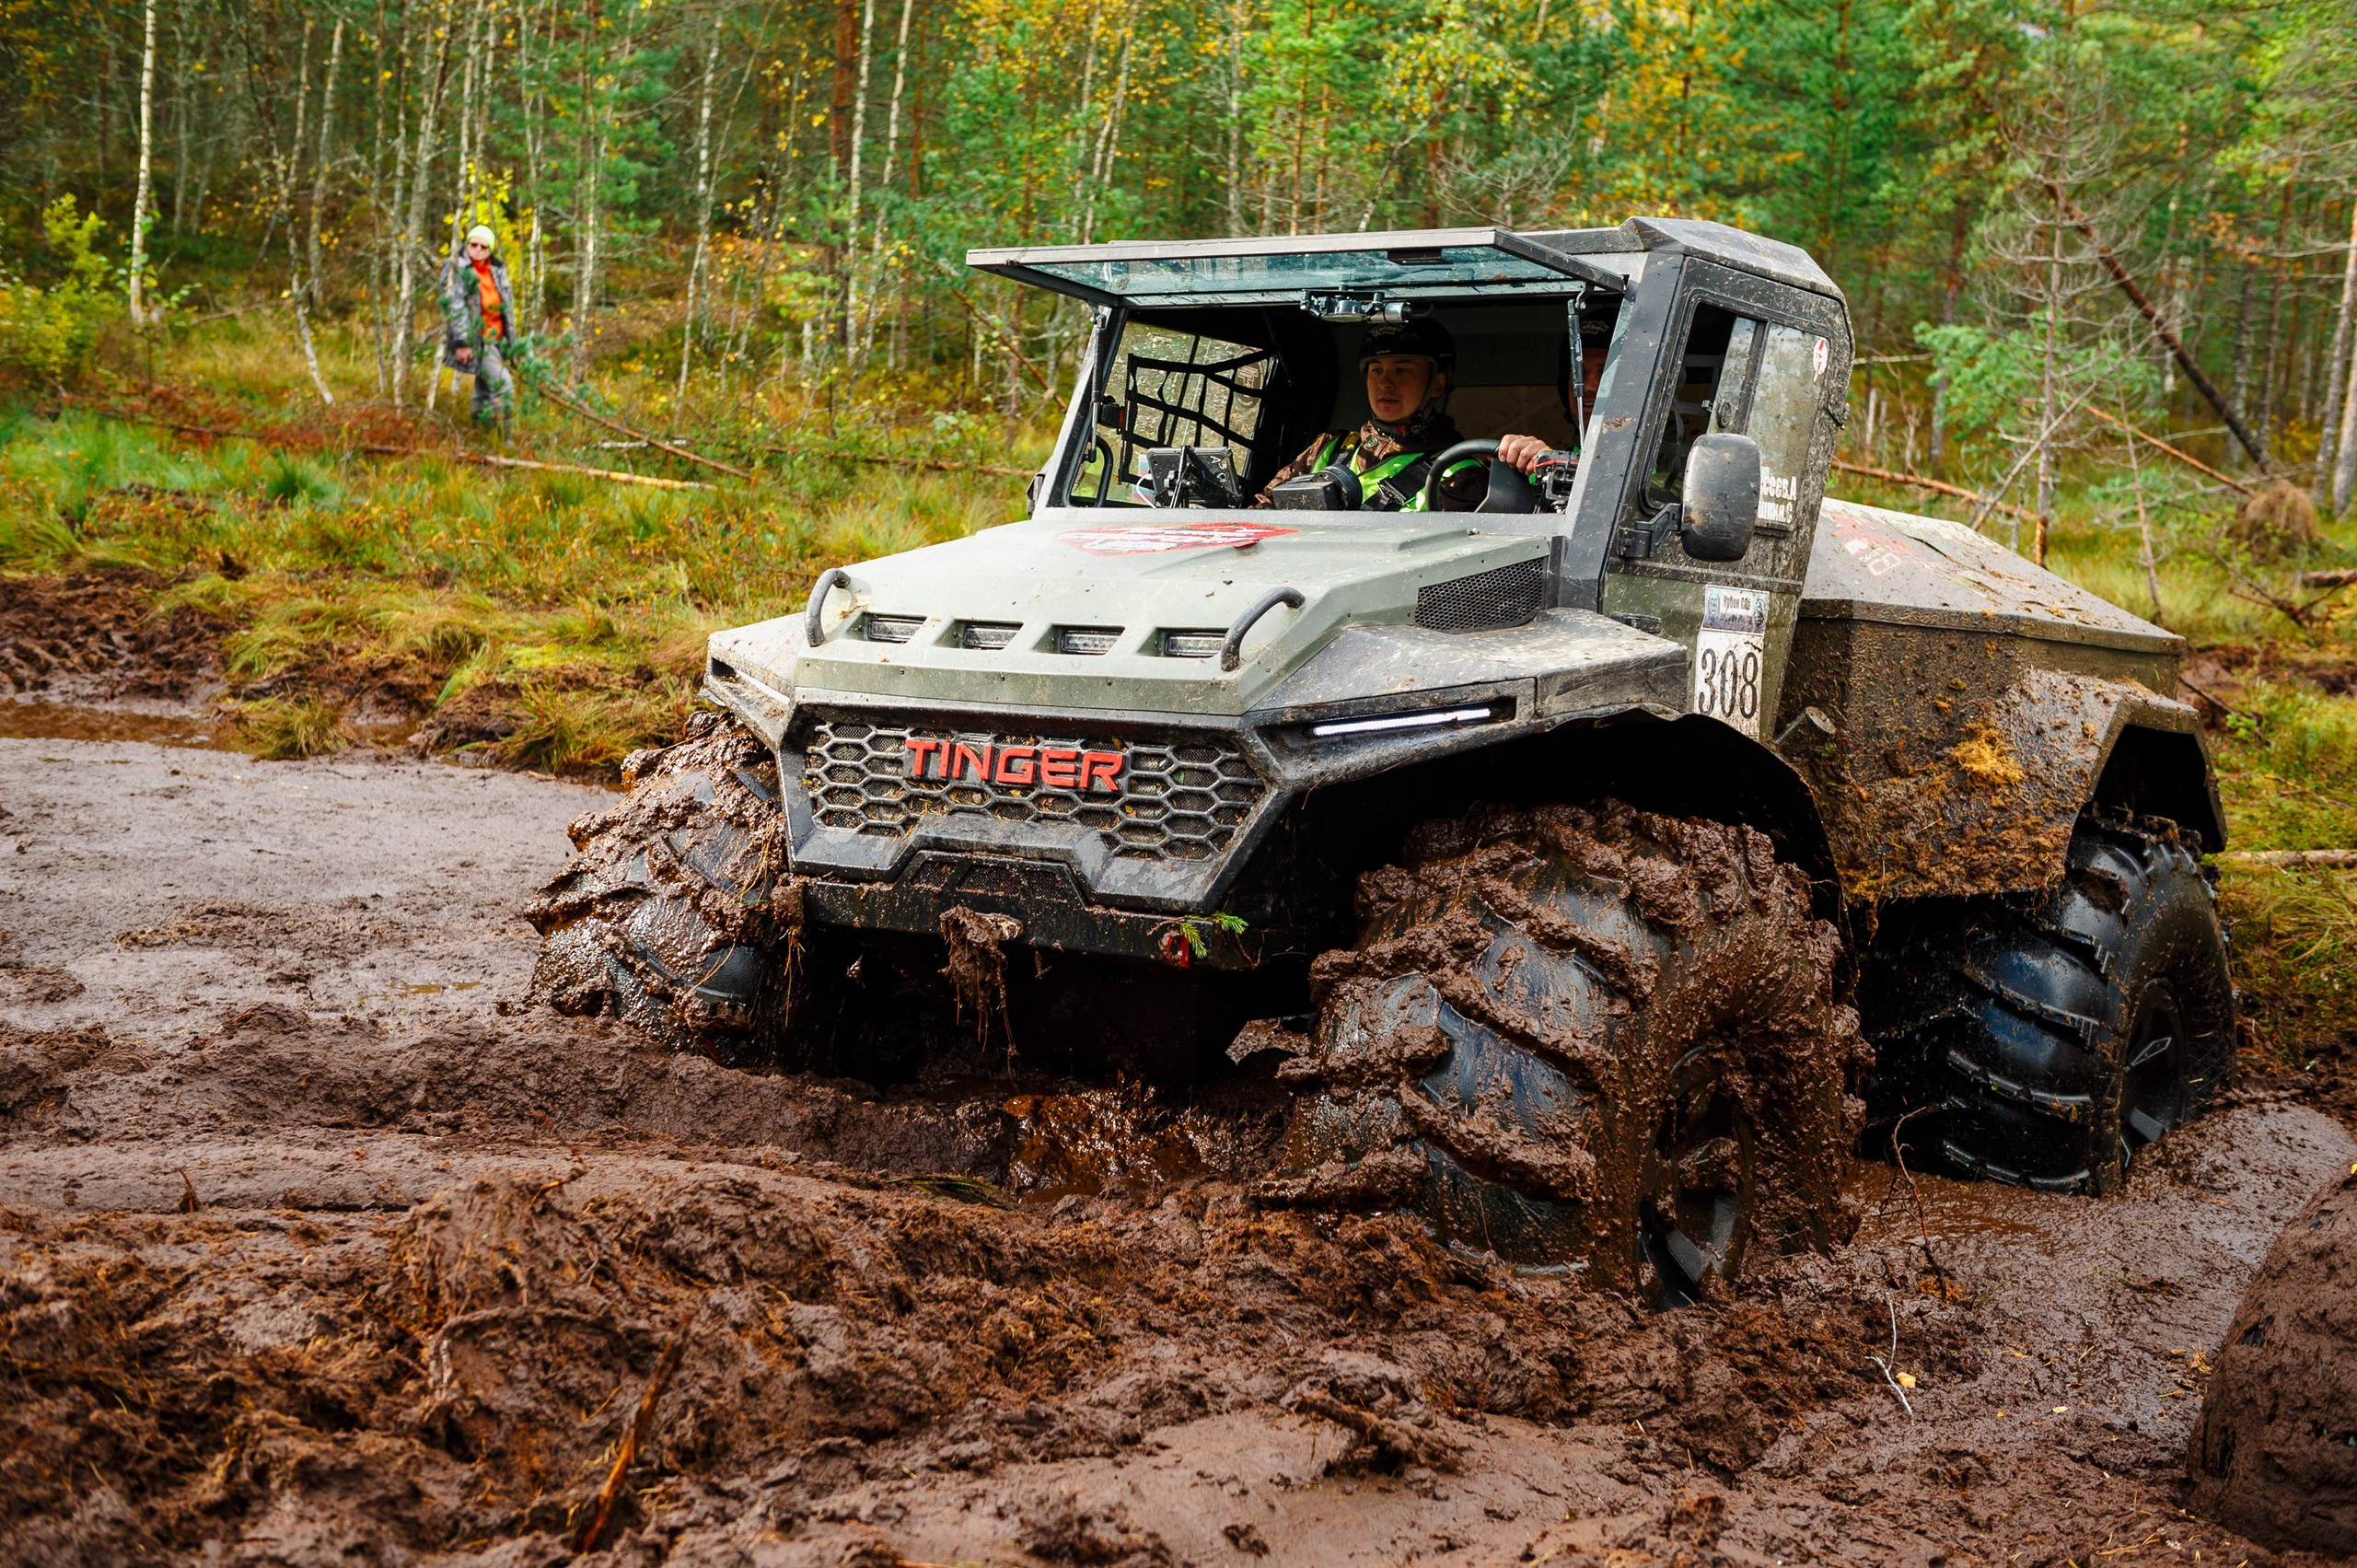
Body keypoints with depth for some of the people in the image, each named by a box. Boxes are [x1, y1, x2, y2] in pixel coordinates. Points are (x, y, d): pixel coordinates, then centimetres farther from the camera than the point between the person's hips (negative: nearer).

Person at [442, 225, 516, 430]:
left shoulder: (497, 271, 12)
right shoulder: (458, 270, -8)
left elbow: (508, 307, 18)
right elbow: (456, 307, -16)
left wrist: (511, 340, 17)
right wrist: (462, 342, -23)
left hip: (495, 340, 7)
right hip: (474, 340, -7)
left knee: (485, 390, 12)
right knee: (503, 385, -19)